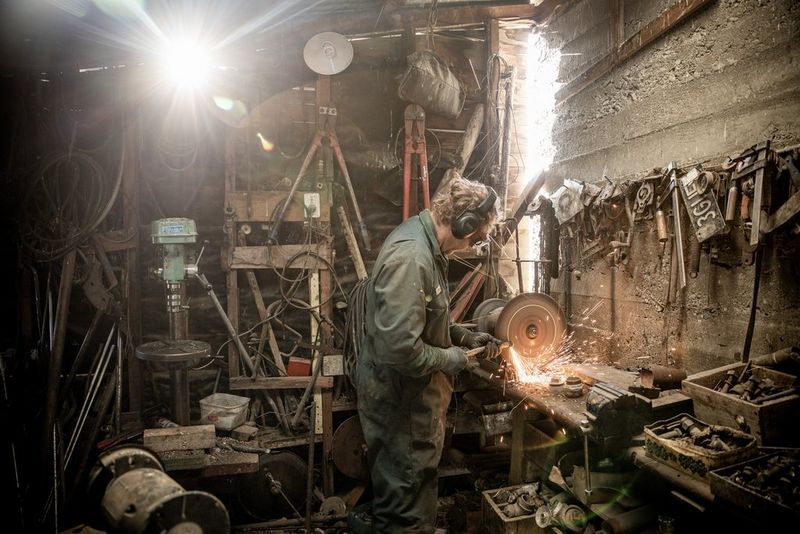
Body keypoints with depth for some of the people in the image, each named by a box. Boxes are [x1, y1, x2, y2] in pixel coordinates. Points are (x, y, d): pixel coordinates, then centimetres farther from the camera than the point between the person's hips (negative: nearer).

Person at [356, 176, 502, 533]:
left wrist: (466, 337, 10)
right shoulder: (409, 258, -28)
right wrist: (448, 359, -16)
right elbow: (400, 348, -32)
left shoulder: (424, 244, 6)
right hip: (402, 403, -10)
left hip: (412, 397, 10)